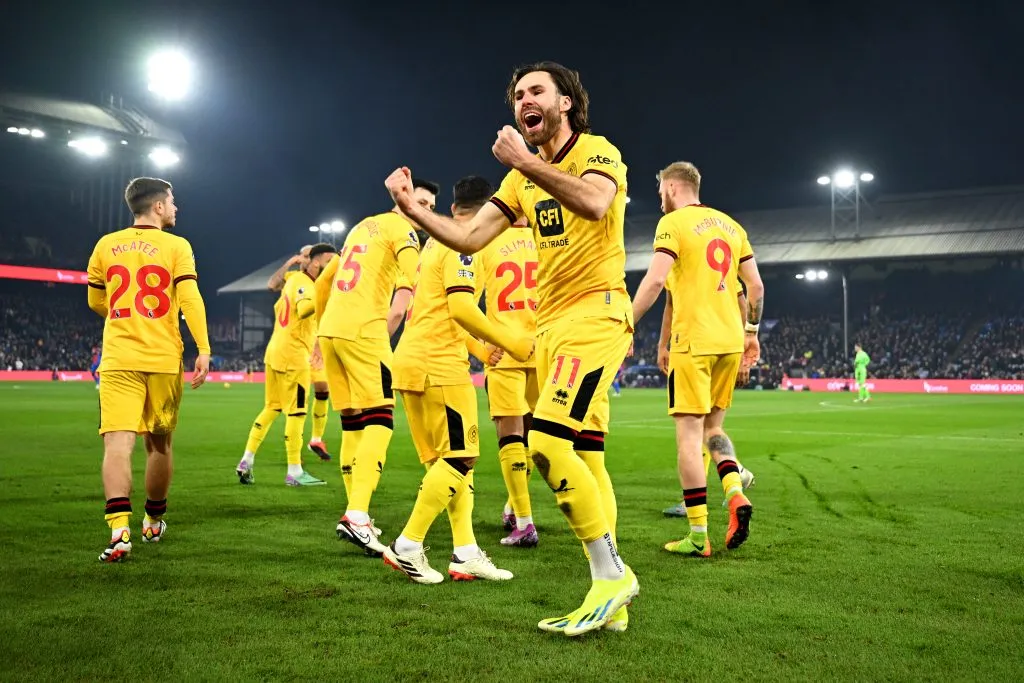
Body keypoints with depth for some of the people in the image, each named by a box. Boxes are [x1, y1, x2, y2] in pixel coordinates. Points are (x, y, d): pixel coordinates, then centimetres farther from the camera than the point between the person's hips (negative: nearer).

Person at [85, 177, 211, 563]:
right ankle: (154, 521, 30)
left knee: (118, 441, -7)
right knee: (159, 443, 15)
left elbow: (96, 303, 18)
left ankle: (119, 530, -23)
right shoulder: (176, 246, -1)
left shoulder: (106, 246, 8)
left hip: (118, 360, 1)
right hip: (163, 359, -1)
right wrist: (203, 350, -12)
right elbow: (190, 300, -12)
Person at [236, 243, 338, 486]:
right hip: (293, 356, -9)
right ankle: (294, 473, 2)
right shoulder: (304, 283, -15)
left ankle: (246, 461, 17)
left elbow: (278, 307, 27)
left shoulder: (295, 279, 14)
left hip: (275, 351, 9)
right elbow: (303, 309, -36)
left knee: (271, 408, 15)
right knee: (297, 412, -3)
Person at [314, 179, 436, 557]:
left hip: (329, 330, 8)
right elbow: (413, 279, -20)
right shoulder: (401, 229, 2)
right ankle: (357, 515, -20)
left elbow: (322, 283, 31)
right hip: (362, 332, -8)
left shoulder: (362, 226, 26)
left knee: (352, 422, 12)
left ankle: (356, 515, 15)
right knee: (380, 420, -8)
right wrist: (390, 324, -20)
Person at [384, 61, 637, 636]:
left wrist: (526, 161, -23)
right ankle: (611, 598, 15)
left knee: (548, 443, -22)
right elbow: (468, 238, 12)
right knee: (576, 460, 7)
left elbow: (595, 204, -28)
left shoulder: (597, 151, -4)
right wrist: (413, 208, 0)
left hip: (595, 312, -8)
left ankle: (612, 574, -8)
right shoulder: (523, 178, 18)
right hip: (550, 324, 8)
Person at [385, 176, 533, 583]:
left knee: (448, 458, 11)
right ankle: (407, 547, -5)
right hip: (438, 366, -10)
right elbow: (461, 308, -21)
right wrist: (511, 343, -14)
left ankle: (465, 553, 11)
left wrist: (478, 349, 29)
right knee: (460, 457, -5)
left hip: (411, 362, 10)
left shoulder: (436, 243, 20)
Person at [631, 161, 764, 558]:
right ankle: (736, 495, -3)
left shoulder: (673, 222, -4)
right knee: (712, 426, 20)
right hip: (730, 340, 7)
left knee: (689, 433, -3)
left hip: (693, 342, -7)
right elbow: (756, 285, 14)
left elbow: (655, 279, -16)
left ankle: (698, 537, -2)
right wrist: (751, 332, 23)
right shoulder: (730, 225, 15)